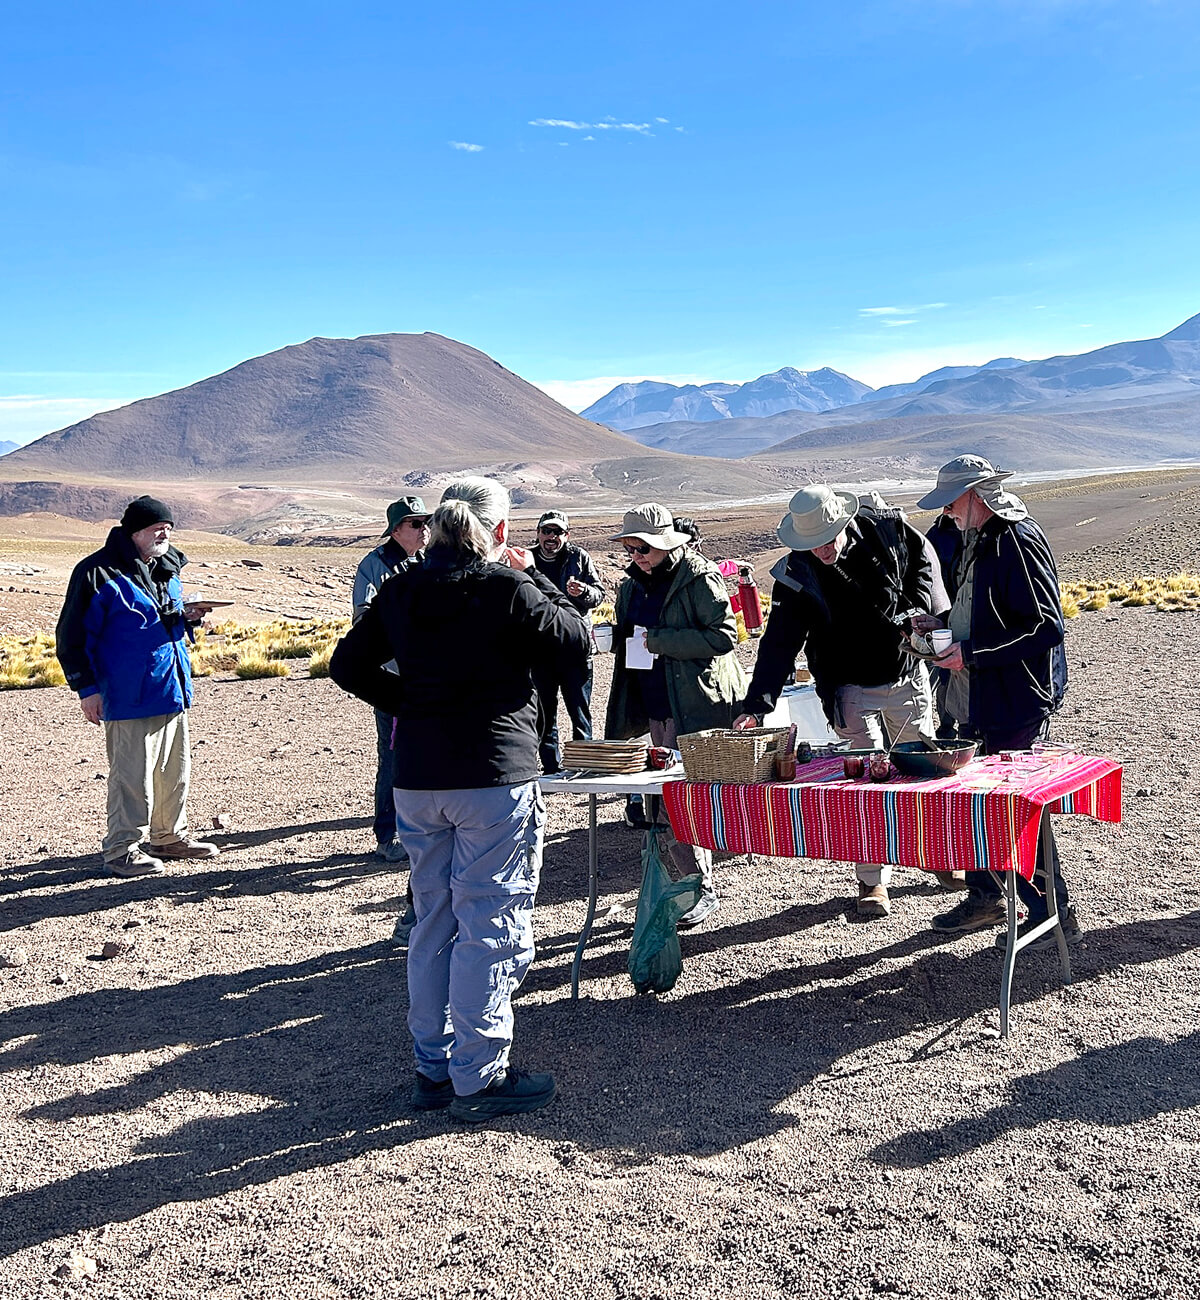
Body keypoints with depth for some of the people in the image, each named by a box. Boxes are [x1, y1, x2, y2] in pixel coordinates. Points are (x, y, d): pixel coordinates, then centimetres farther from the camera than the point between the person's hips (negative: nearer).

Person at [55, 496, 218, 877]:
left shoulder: (167, 569, 14)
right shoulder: (99, 573, -11)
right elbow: (72, 636, -8)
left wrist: (187, 618, 5)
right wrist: (86, 687, -11)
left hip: (171, 689, 8)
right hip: (131, 696, -8)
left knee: (175, 770, 16)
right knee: (132, 774, -4)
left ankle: (169, 836, 31)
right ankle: (122, 849, 9)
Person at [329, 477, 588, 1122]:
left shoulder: (399, 591, 5)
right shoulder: (507, 590, -12)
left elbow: (348, 666, 9)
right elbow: (575, 643, -1)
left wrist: (410, 705, 10)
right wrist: (534, 577, 8)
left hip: (416, 778, 6)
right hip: (493, 778, -6)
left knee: (433, 923, 17)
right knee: (490, 928, 3)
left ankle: (432, 1068, 26)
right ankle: (479, 1080, 10)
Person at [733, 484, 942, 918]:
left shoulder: (886, 527, -11)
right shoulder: (796, 576, -16)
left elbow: (923, 560, 10)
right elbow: (779, 644, -19)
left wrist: (915, 610, -5)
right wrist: (756, 706, -28)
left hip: (907, 676, 3)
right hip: (853, 690, -2)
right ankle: (872, 881, 7)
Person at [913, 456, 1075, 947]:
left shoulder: (1018, 542, -18)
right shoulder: (973, 541, 12)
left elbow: (1046, 627, -22)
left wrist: (972, 653, -21)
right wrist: (942, 626, 6)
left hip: (1017, 701, -9)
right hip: (977, 700, 9)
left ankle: (1053, 914, 12)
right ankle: (985, 898, 31)